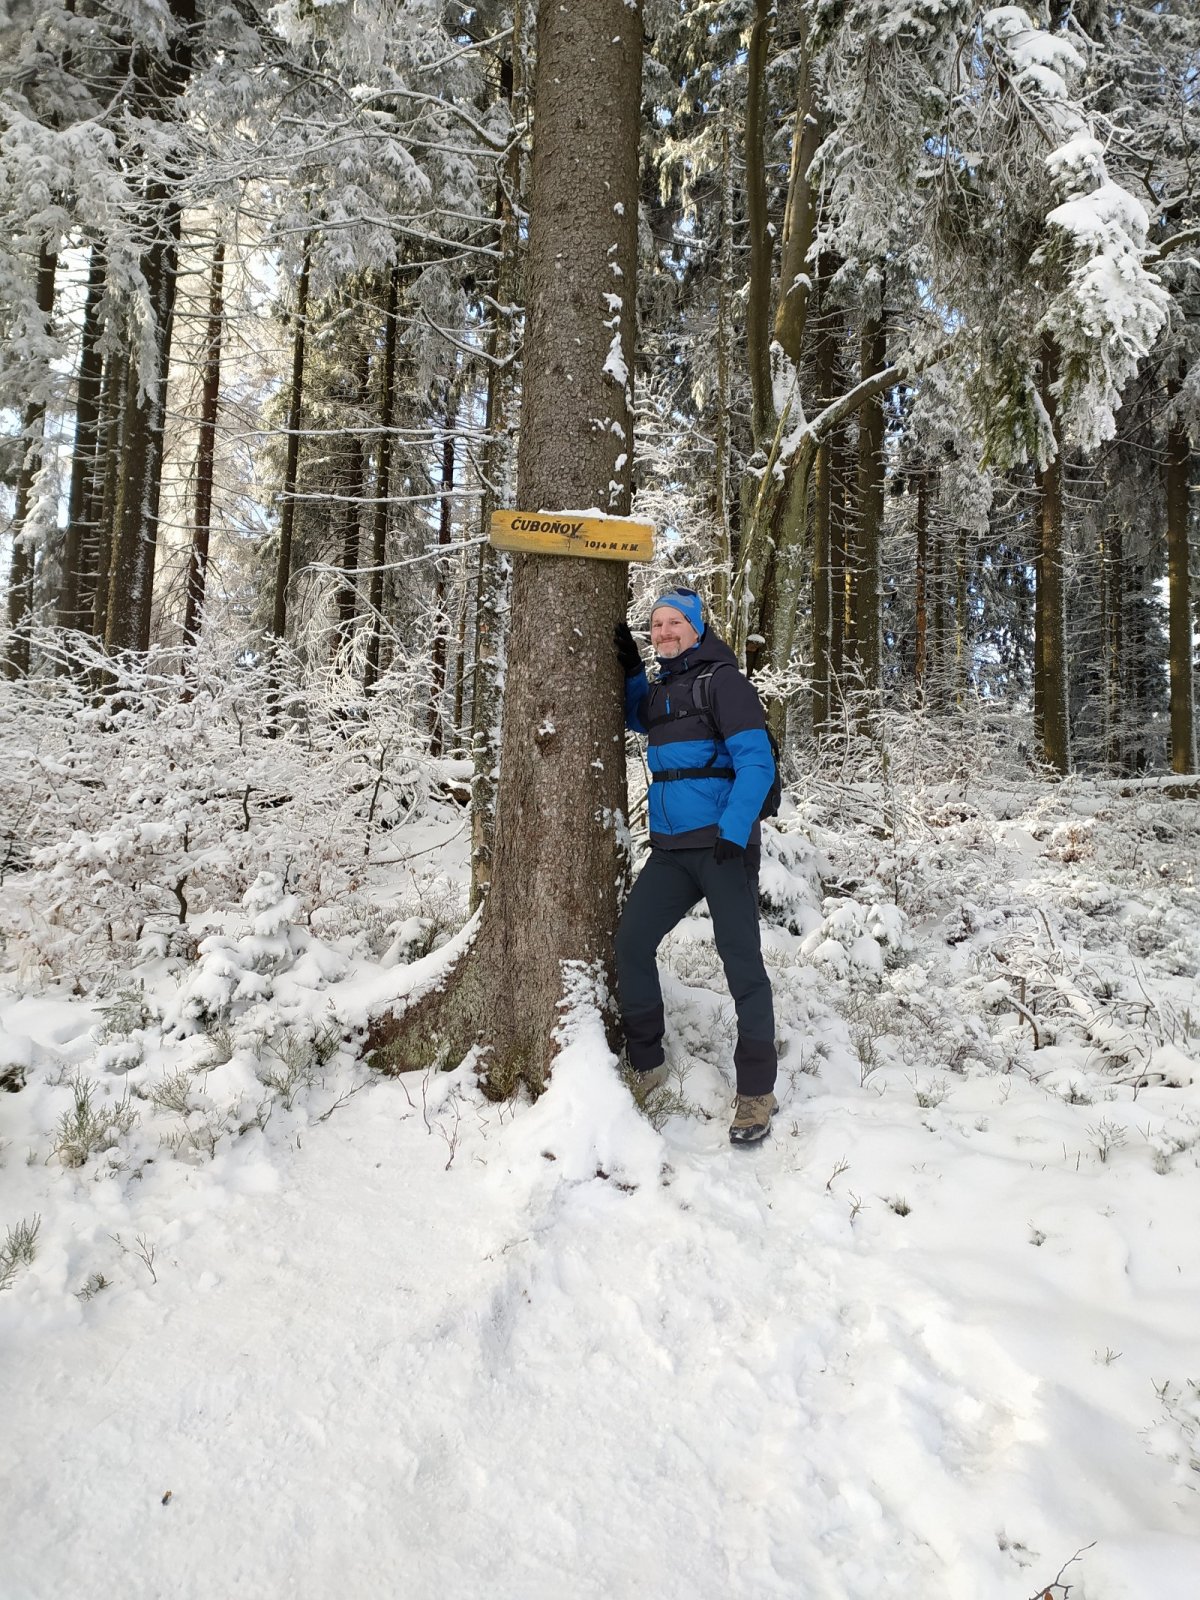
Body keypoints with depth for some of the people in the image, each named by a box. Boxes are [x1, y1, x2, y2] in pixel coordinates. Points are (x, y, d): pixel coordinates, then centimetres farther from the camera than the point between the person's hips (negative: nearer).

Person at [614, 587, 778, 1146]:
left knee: (741, 961, -4)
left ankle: (756, 1092, 4)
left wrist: (734, 834, -24)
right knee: (631, 942, 2)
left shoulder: (722, 681, -6)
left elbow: (757, 762, -14)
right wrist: (631, 669, 19)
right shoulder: (661, 688, 15)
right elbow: (639, 720, 37)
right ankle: (646, 1064, 17)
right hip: (671, 849, 7)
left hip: (724, 846, -7)